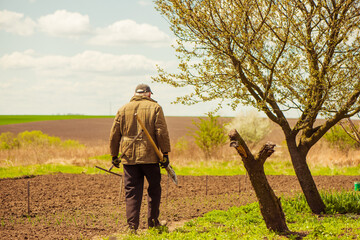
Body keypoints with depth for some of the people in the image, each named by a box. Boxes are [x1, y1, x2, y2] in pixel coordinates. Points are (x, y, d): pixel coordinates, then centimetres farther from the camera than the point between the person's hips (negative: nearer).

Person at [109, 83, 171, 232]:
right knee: (154, 189, 13)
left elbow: (114, 135, 10)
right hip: (149, 156, -2)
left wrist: (114, 155, 17)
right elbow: (162, 133, -7)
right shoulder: (155, 108, 2)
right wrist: (165, 154, -4)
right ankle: (152, 222, 14)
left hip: (129, 157, 2)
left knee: (131, 192, 4)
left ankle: (132, 226, -1)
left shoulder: (123, 109, 11)